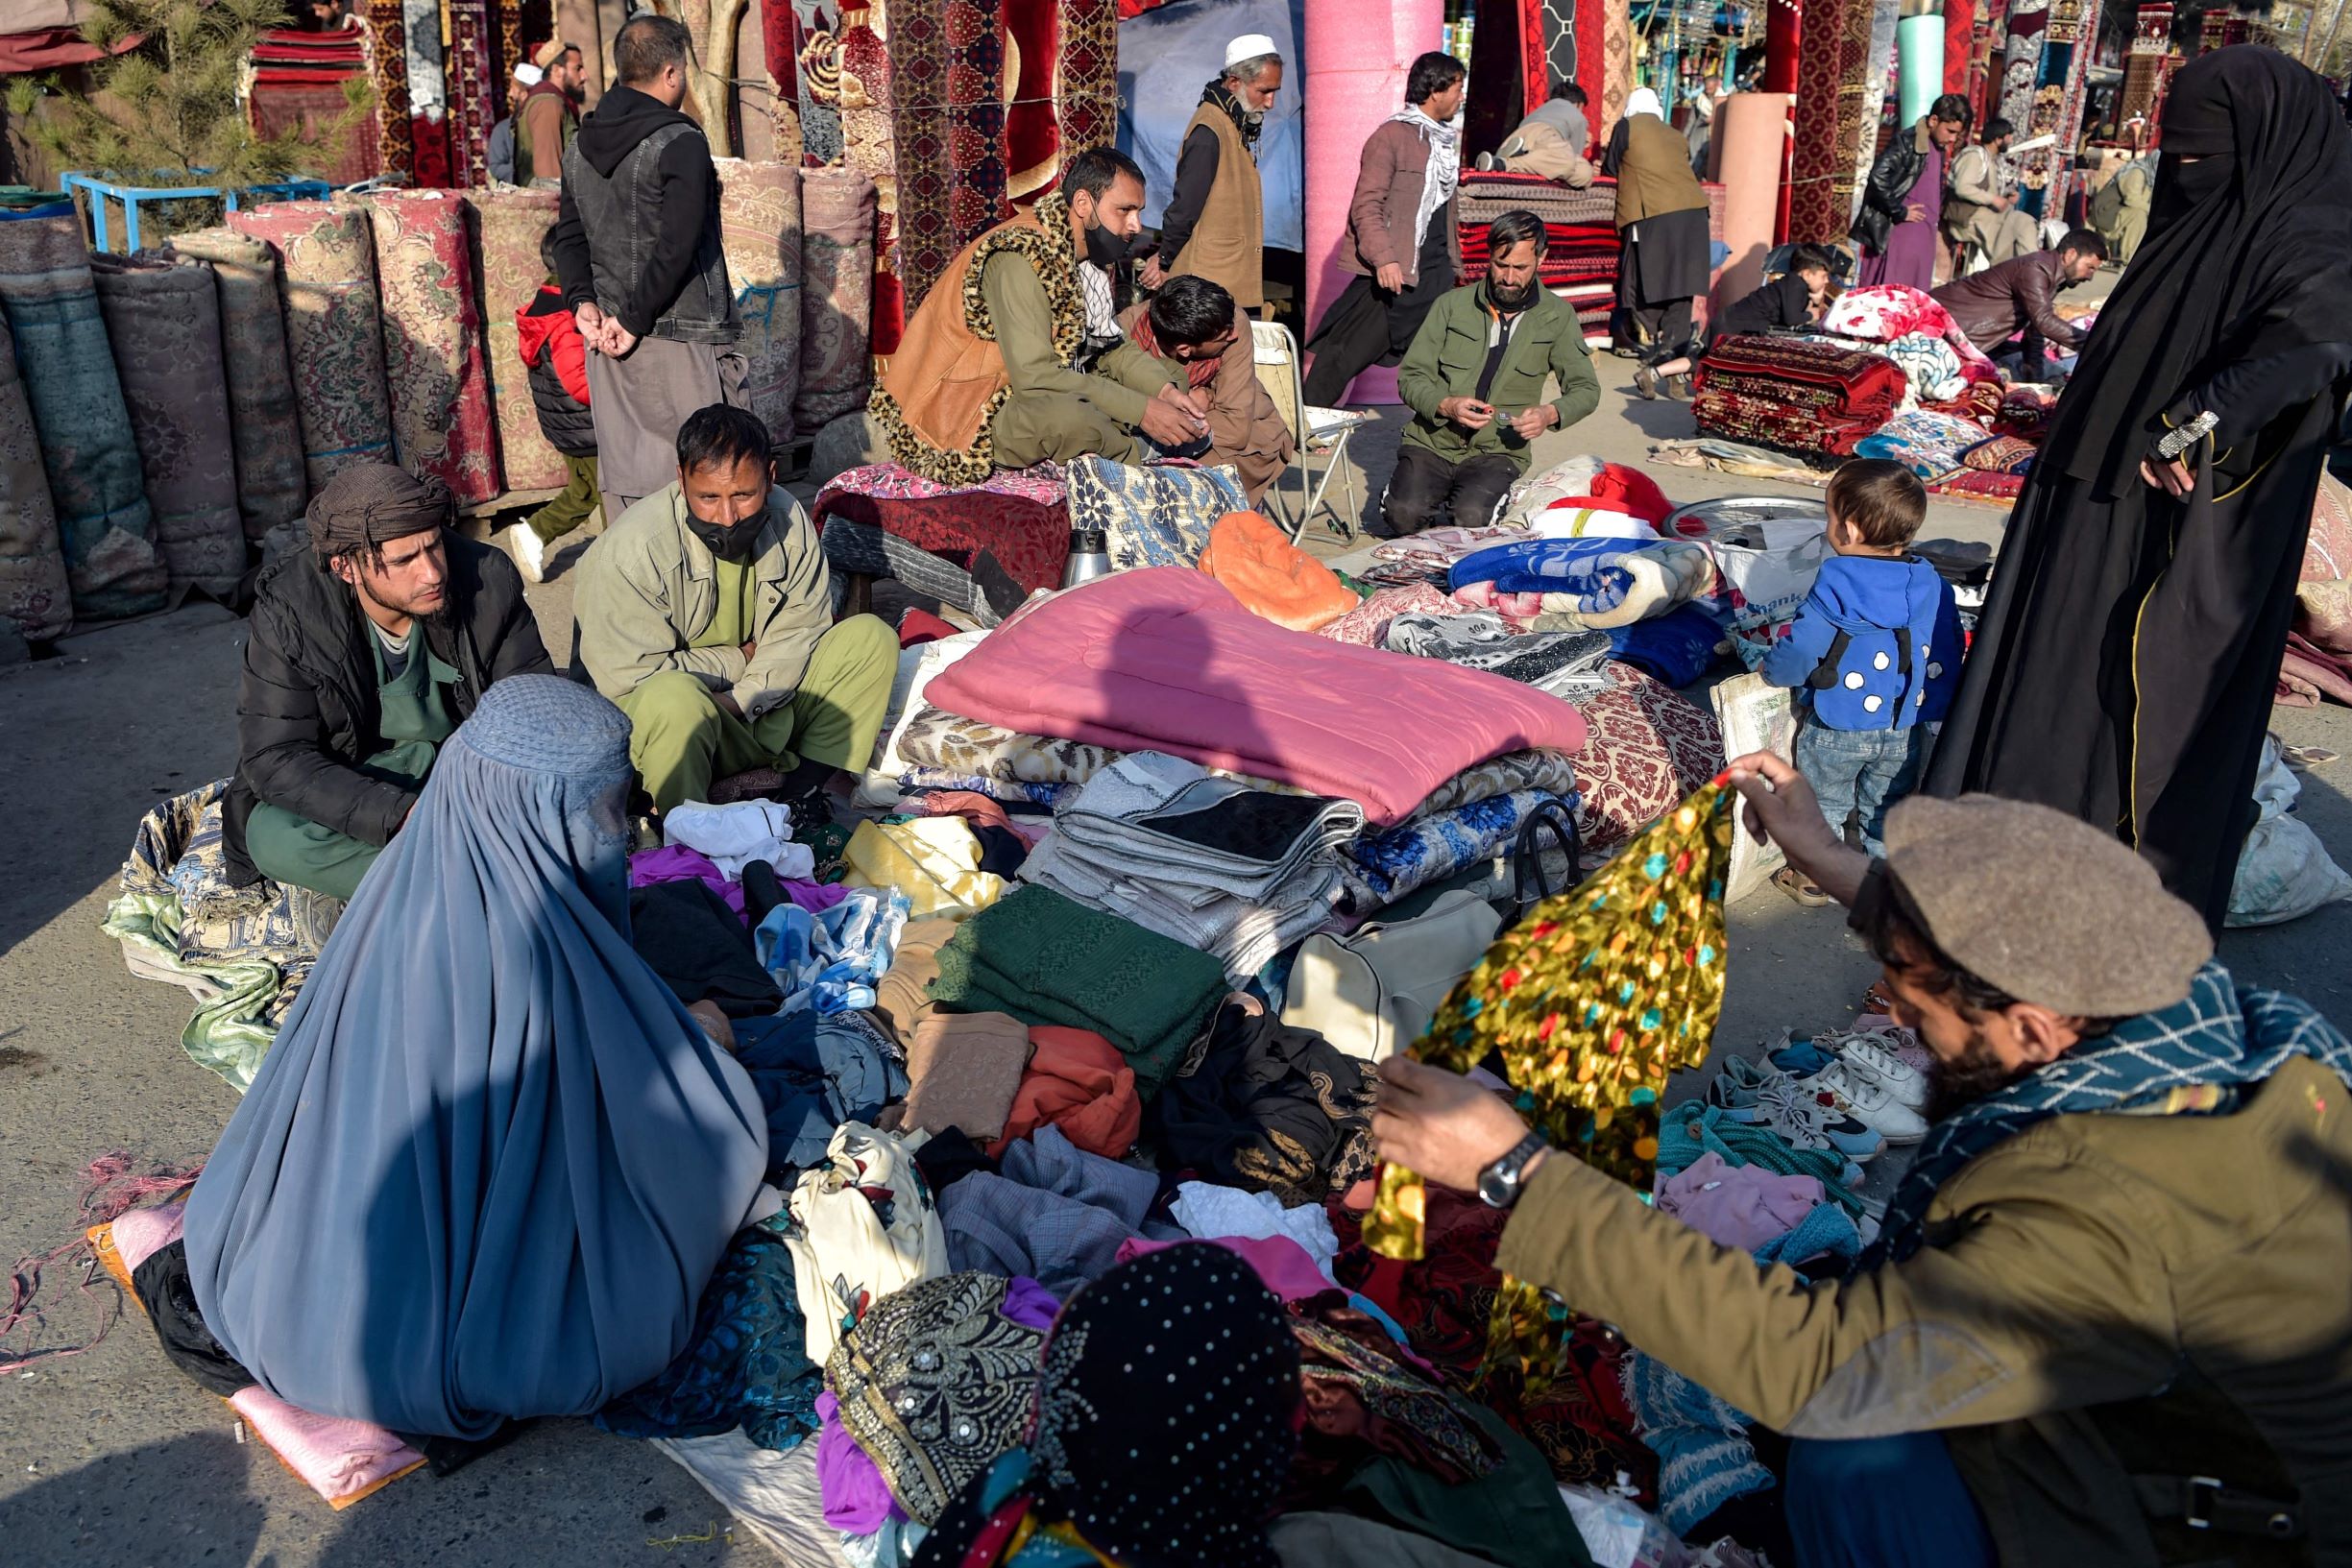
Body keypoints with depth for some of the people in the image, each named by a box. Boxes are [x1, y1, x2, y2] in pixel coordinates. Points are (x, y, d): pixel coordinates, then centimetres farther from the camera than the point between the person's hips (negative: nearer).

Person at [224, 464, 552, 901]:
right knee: (272, 837, -32)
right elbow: (275, 757, -23)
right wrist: (402, 815, -39)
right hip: (353, 780, -1)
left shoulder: (489, 581, -18)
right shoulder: (288, 613, -21)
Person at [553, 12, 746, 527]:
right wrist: (634, 319, -14)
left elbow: (569, 234, 14)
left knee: (624, 480, 11)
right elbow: (677, 245, -19)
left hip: (608, 336, 7)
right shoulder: (681, 142, -12)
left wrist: (582, 301, 3)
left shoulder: (580, 147, 12)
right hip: (681, 341, -7)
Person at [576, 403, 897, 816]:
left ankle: (802, 794, -17)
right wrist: (740, 659, -13)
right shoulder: (634, 548, -21)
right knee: (676, 698, -41)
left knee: (871, 637, -11)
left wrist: (743, 701, -22)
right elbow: (629, 674, -21)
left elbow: (798, 632, -5)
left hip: (767, 703, 5)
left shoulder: (788, 520, -7)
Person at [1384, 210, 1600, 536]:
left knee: (1470, 519, -30)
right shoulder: (1452, 305, 4)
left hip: (1497, 452, 0)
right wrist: (1446, 405, -19)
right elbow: (1410, 378, 2)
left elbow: (1586, 389, 7)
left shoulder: (1557, 316, 6)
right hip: (1431, 442, 0)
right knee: (1405, 516, -26)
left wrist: (1550, 414, -16)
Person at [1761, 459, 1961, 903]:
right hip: (1906, 731, 4)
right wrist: (1933, 711, 16)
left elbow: (1801, 648, -20)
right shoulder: (1932, 585, -4)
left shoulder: (1836, 585, -21)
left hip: (1836, 730, -4)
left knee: (1823, 803, 16)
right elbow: (1947, 656, 3)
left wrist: (1773, 670, 0)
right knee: (1888, 807, 21)